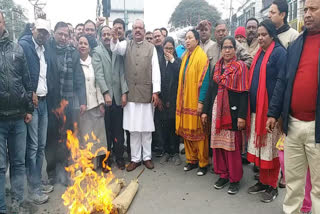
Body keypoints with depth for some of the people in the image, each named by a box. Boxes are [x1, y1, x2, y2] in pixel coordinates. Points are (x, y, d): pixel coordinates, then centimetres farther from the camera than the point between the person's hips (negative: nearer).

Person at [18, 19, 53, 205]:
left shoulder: (45, 51, 17)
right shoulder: (24, 45, -6)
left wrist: (45, 94, 6)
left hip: (43, 101, 7)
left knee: (41, 145, 12)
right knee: (32, 146, -3)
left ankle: (38, 182, 24)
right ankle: (34, 189, 7)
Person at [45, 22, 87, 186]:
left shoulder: (73, 53, 6)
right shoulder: (46, 49, 0)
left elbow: (79, 79, 5)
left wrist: (82, 101, 1)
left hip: (68, 102, 2)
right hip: (49, 101, -1)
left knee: (65, 138, 6)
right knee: (51, 137, 8)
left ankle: (62, 169, 21)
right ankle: (52, 171, 24)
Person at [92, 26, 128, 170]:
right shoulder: (97, 52, 3)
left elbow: (122, 72, 5)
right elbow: (99, 74, -6)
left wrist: (124, 92, -4)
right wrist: (106, 93, -14)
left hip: (118, 96, 2)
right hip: (105, 97, -2)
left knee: (118, 129, 5)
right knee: (105, 129, 3)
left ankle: (119, 156, 18)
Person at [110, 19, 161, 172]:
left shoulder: (151, 47, 4)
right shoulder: (126, 45, 9)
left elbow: (155, 70, -1)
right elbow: (115, 48, -12)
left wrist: (155, 92, -8)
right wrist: (114, 39, -35)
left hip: (147, 93, -1)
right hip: (130, 93, 1)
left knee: (146, 127, 7)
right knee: (133, 128, 6)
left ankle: (147, 157, 21)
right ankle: (135, 158, 17)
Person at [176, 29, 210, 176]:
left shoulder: (202, 56, -8)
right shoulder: (185, 56, 14)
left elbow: (204, 80, -14)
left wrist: (201, 101, -19)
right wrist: (180, 100, 11)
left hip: (196, 102, -7)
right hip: (185, 101, 7)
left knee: (198, 132, -1)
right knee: (186, 131, 10)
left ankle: (203, 163, 12)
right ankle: (191, 160, 23)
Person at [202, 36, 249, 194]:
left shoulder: (240, 67, -2)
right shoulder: (217, 67, 13)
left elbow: (244, 92, -9)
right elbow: (211, 89, 13)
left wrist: (242, 116, -16)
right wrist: (205, 111, 8)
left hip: (232, 111, -5)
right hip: (217, 110, 5)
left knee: (233, 145, -1)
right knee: (218, 143, 8)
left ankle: (235, 179, 13)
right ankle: (223, 175, 22)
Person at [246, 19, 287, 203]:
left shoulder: (279, 52, -8)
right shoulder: (259, 53, 14)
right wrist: (252, 107, 12)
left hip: (271, 110, -7)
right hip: (257, 108, 7)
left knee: (271, 149, 2)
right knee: (259, 147, 13)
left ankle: (272, 186, 18)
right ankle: (263, 181, 27)